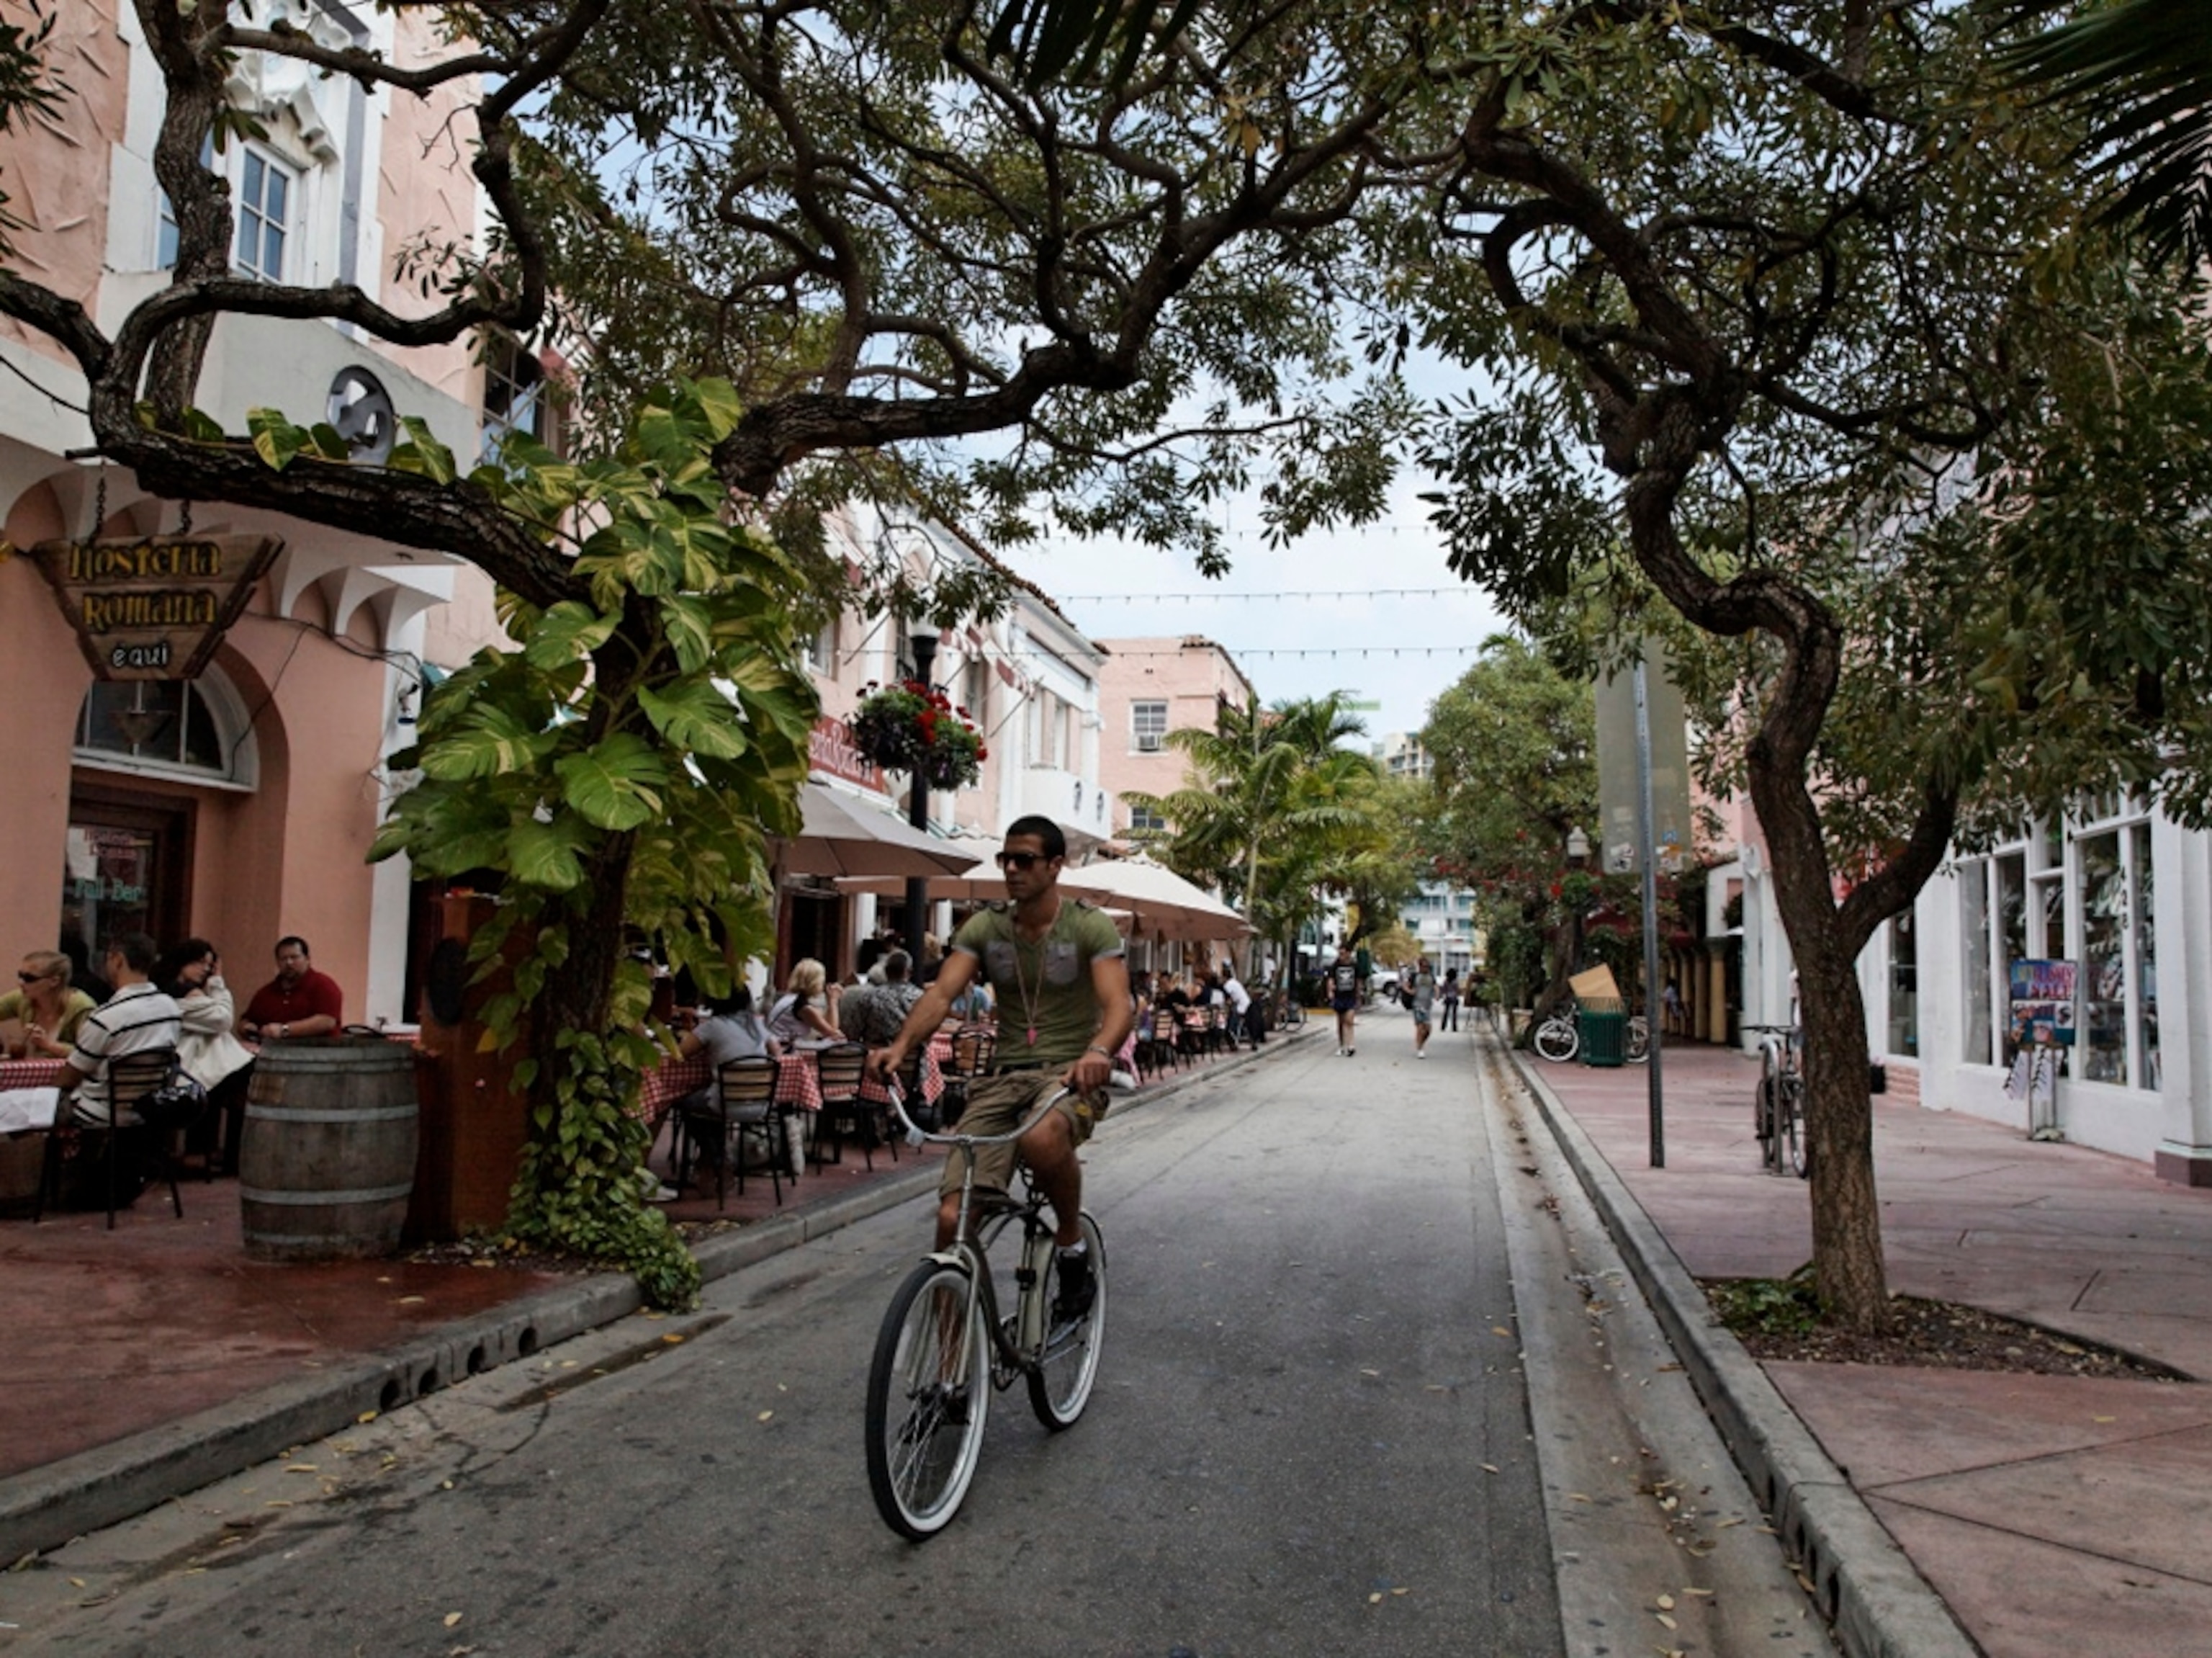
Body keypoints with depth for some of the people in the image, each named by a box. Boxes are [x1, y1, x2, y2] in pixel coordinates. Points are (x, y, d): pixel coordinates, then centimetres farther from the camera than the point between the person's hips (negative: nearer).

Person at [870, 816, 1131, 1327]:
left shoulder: (1090, 926, -3)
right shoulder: (984, 927, 6)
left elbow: (1117, 1005, -16)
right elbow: (942, 992, -8)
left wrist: (1098, 1052, -39)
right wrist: (900, 1046, -28)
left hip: (1070, 1075, -3)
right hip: (1003, 1076, 3)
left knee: (1041, 1137, -40)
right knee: (953, 1216, -13)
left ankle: (1072, 1243, -10)